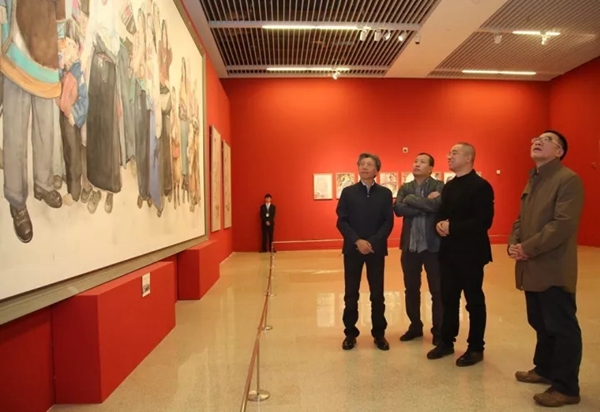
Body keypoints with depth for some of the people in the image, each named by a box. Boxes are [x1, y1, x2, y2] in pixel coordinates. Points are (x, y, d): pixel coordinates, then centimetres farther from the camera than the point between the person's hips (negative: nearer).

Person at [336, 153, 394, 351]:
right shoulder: (348, 192, 4)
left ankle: (379, 334, 20)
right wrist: (357, 241, -15)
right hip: (352, 249, 0)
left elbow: (388, 222, -1)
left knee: (377, 294, 7)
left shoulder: (385, 193, 5)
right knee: (351, 293, 6)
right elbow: (341, 221, -2)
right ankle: (350, 333, 18)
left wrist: (373, 242, -15)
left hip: (376, 249, 0)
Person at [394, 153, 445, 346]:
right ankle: (415, 326, 29)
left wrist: (411, 199, -13)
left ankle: (438, 330, 20)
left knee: (437, 290, 5)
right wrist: (425, 204, -15)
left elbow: (436, 205, -23)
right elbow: (398, 209, -9)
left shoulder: (439, 186, -2)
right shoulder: (405, 188, 9)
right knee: (411, 289, 13)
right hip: (410, 245, 4)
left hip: (432, 245, -4)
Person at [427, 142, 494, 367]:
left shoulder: (481, 186, -11)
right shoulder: (448, 186, 14)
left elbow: (484, 221, -20)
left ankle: (475, 348, 20)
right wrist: (440, 224, -5)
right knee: (448, 299, 14)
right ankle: (446, 342, 28)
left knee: (474, 300, 6)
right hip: (449, 251, 7)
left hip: (470, 252, -7)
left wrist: (452, 227, -20)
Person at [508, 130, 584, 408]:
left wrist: (528, 248, -18)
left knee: (562, 327, 2)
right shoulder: (532, 181, 17)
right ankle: (544, 369, 36)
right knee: (540, 324, 20)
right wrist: (513, 244, -1)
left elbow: (564, 224, -21)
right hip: (532, 268, 9)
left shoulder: (568, 180, -11)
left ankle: (566, 387, 15)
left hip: (554, 269, -8)